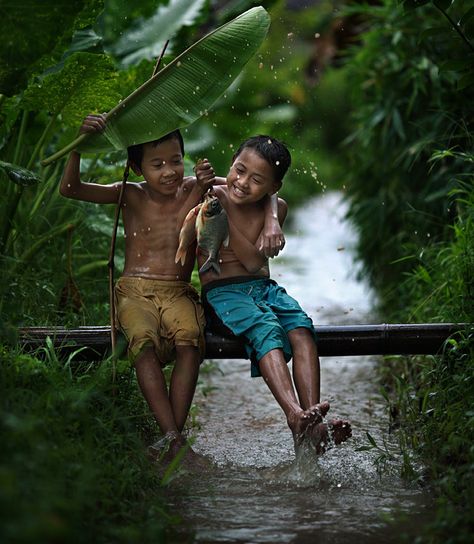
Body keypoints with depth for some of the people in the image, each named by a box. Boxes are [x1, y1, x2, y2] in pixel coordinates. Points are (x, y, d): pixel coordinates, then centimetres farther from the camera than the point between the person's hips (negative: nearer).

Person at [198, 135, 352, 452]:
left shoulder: (276, 209, 7)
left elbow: (254, 262, -6)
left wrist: (229, 213, -14)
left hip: (264, 287, 4)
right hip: (222, 293, -4)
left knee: (301, 327, -26)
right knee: (267, 329, -32)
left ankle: (312, 426, -40)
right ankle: (296, 417, -51)